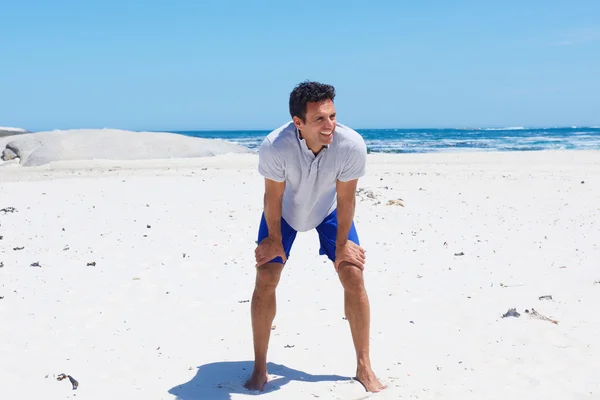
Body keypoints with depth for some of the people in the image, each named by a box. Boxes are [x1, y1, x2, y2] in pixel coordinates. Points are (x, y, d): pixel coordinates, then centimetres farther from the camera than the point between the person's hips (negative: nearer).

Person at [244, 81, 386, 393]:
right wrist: (275, 238, -8)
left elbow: (345, 198, -20)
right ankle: (259, 369, 8)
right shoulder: (274, 147, -40)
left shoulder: (351, 145, -36)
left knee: (353, 276, -7)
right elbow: (273, 196, -22)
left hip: (329, 210, 1)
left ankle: (364, 367, 8)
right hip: (284, 210, -1)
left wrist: (341, 243, -9)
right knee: (265, 279, -8)